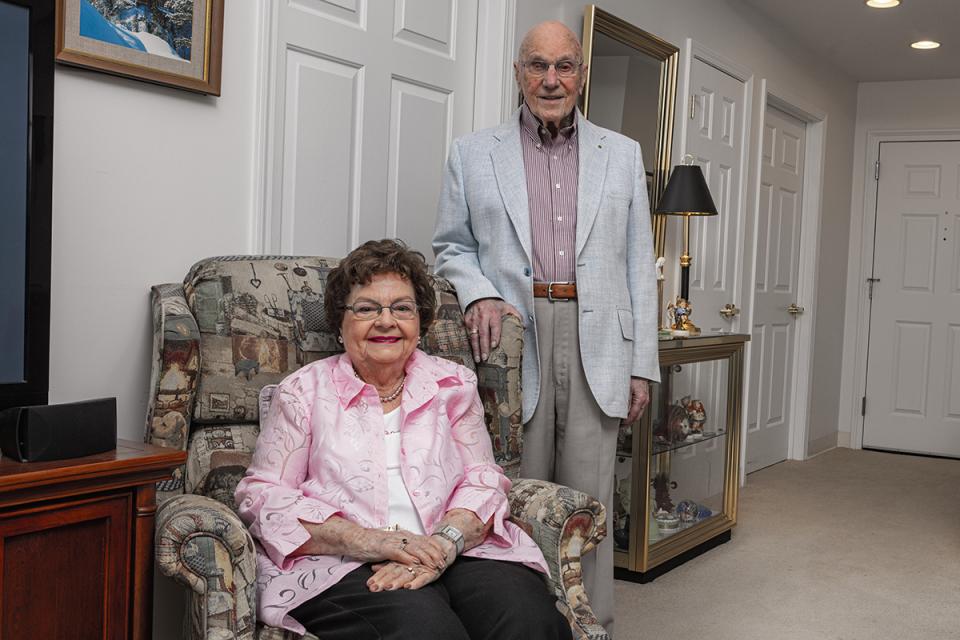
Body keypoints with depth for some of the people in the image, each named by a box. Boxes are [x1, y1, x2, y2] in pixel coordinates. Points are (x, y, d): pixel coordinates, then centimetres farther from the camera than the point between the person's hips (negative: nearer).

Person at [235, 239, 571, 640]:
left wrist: (443, 543, -15)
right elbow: (262, 495, 2)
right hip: (342, 567, -2)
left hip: (456, 555, 3)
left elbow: (483, 481, 9)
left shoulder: (453, 384, 17)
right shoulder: (303, 391, 11)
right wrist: (365, 540, -14)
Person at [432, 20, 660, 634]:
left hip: (597, 344, 1)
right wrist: (479, 294, -10)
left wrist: (642, 364, 5)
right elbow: (453, 245, 12)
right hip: (514, 337, -1)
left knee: (589, 501, 3)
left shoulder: (623, 155, 13)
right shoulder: (473, 153, 11)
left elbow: (640, 265, 11)